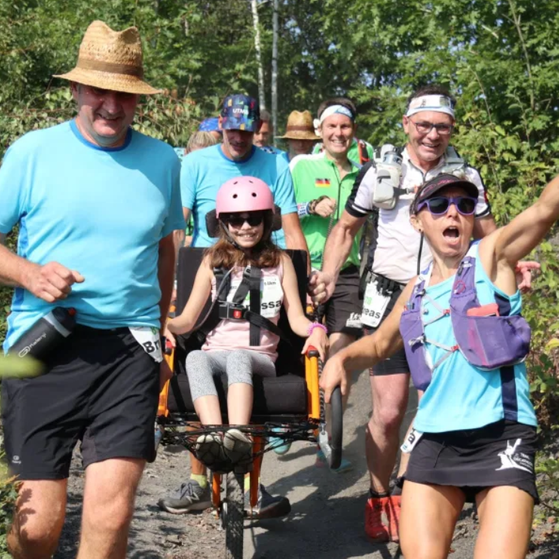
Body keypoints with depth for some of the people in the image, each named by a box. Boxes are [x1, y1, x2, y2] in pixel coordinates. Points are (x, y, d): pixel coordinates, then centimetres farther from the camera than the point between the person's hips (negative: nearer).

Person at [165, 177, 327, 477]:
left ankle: (238, 437, -61)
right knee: (195, 359, -37)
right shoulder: (213, 261, 19)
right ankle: (213, 436, -58)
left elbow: (296, 318, 11)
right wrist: (167, 326, -12)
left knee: (237, 357, -39)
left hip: (260, 356, -1)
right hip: (216, 350, 1)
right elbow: (189, 317, 12)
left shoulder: (279, 261, 18)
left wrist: (315, 329, -13)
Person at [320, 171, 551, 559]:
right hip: (434, 439, 5)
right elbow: (380, 344, 32)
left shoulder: (491, 257, 1)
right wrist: (342, 358, 13)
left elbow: (546, 208, -17)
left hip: (501, 435, -4)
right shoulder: (417, 291, 15)